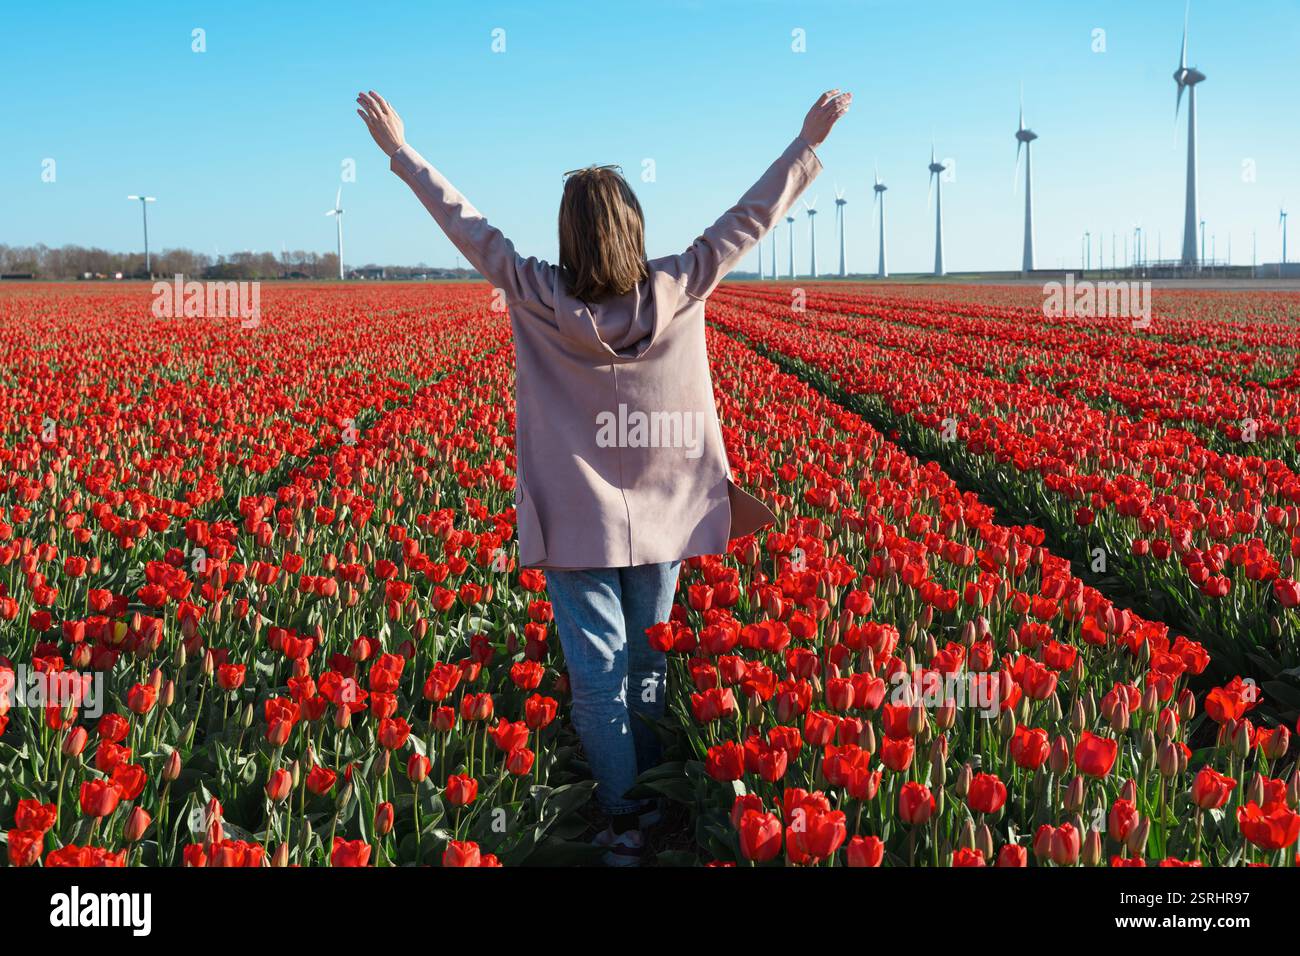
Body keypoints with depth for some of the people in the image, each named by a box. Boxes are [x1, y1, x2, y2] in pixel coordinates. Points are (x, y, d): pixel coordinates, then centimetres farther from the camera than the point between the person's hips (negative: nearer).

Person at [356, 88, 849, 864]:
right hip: (660, 518, 3)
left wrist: (401, 150, 8)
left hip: (578, 523, -2)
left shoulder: (539, 299, -14)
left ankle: (625, 822, 9)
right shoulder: (679, 292, -11)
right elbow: (751, 217, -1)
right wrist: (808, 143, 10)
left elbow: (466, 224, -4)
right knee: (648, 662, 16)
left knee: (597, 670, 3)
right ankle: (653, 801, 29)